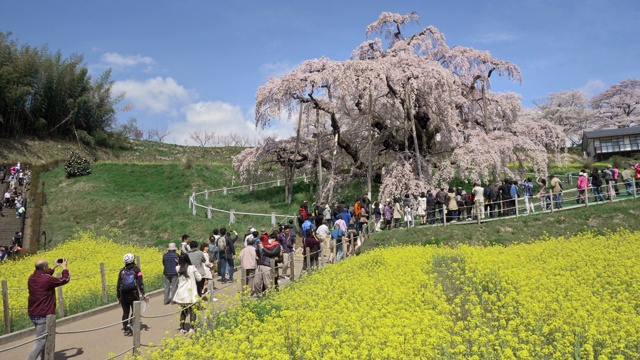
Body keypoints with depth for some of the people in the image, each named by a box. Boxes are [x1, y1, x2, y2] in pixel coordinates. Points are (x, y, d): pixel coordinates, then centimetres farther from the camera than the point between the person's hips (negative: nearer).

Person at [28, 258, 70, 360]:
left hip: (33, 314, 9)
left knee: (45, 339, 18)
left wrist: (54, 267, 27)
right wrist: (64, 267, 8)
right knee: (40, 341, -4)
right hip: (44, 315, -9)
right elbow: (65, 280, -7)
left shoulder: (31, 278, 4)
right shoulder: (47, 280, -20)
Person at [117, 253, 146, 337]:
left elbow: (118, 285, 7)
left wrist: (118, 296, 15)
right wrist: (143, 294, -9)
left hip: (123, 295, 3)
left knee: (125, 312, 12)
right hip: (134, 294, -3)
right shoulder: (136, 269, -4)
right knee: (135, 311, 9)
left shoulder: (122, 271, 5)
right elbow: (140, 283, -11)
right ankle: (130, 323, -13)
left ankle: (125, 329, 12)